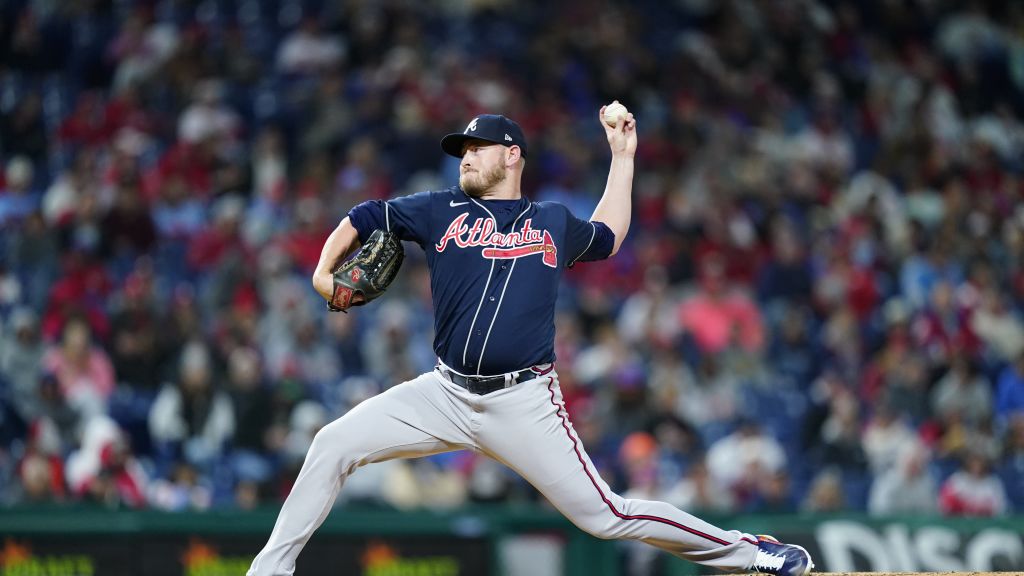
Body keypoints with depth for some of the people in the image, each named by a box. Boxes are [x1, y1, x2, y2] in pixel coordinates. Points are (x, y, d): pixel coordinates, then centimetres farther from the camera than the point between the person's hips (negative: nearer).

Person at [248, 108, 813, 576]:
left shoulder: (555, 223, 12)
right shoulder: (441, 211, 10)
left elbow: (607, 236, 33)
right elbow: (363, 218, 16)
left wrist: (622, 156, 29)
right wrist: (323, 273, 0)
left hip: (524, 403, -2)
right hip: (445, 394, 2)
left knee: (606, 515, -8)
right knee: (333, 445, -12)